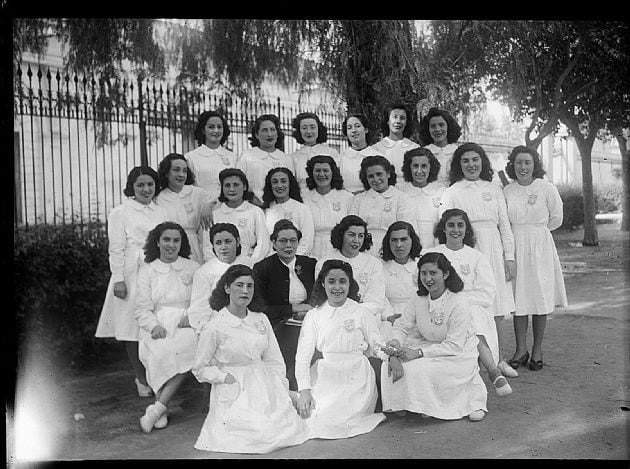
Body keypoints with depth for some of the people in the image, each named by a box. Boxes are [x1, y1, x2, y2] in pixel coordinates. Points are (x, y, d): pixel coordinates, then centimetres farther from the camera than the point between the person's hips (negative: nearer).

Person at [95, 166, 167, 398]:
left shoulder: (161, 212, 14)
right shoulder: (120, 212, 0)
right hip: (132, 275, -3)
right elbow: (116, 250, -4)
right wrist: (119, 280, -10)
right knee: (133, 329, 1)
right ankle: (142, 379, 13)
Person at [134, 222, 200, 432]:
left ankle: (157, 407, -27)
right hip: (158, 326, 0)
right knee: (158, 351, -32)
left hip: (186, 325, 0)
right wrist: (155, 326, -13)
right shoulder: (147, 270, 15)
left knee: (186, 347, -33)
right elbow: (142, 309, 6)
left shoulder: (193, 268, 15)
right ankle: (161, 412, -19)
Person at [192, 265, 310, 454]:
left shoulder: (261, 320, 6)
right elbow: (200, 368, -1)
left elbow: (274, 360, 11)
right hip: (235, 393, -4)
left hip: (264, 385, 4)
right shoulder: (214, 327, -8)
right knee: (262, 434, -19)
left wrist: (283, 388, 2)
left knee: (291, 428, -11)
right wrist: (226, 377, -13)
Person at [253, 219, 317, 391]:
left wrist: (311, 311, -2)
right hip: (282, 330, -3)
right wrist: (293, 309, -8)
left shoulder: (310, 264, 11)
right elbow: (260, 309, -6)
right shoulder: (262, 268, 0)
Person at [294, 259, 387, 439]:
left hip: (355, 379, -2)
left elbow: (378, 345, 4)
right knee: (307, 415, -17)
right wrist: (304, 390, -10)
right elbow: (303, 355, 0)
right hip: (324, 378, 2)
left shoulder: (361, 313, 2)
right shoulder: (314, 315, 5)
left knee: (328, 423, -17)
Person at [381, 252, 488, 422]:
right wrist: (395, 345, -26)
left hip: (459, 355, -5)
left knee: (417, 369, -28)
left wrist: (419, 353, -29)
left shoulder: (457, 303, -20)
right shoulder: (418, 300, -2)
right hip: (429, 348, 5)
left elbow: (454, 346, -22)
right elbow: (402, 327, -2)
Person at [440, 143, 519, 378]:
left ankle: (498, 360, 19)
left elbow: (505, 225, 12)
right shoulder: (452, 192, 3)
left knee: (496, 312, 7)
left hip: (493, 252, 3)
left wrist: (510, 257, 6)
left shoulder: (494, 189, 13)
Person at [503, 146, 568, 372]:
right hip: (515, 249, 2)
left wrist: (534, 231, 7)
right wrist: (520, 233, 5)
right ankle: (521, 349, 15)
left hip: (541, 247, -2)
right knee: (518, 300, 4)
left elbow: (556, 219, 7)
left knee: (540, 300, 3)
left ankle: (537, 350, 15)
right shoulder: (507, 191, 3)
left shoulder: (547, 189, -4)